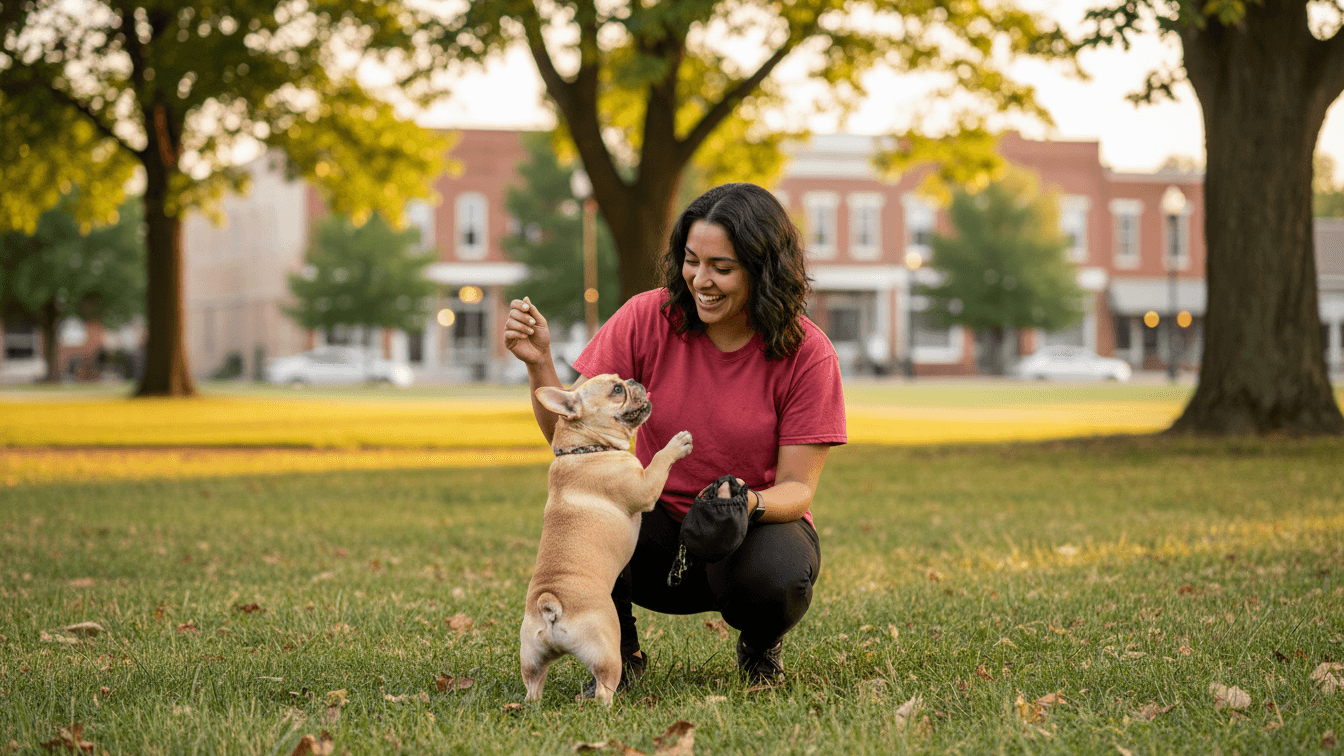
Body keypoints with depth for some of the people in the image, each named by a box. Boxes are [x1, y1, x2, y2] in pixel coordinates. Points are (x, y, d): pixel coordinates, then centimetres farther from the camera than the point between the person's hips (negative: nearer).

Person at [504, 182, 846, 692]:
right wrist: (539, 364, -28)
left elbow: (798, 487, -13)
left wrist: (749, 503, -35)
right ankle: (616, 650, -3)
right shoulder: (648, 319, -10)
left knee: (775, 576, -36)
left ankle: (760, 644, 5)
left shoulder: (806, 353, -13)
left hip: (760, 524, -1)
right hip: (656, 533, 1)